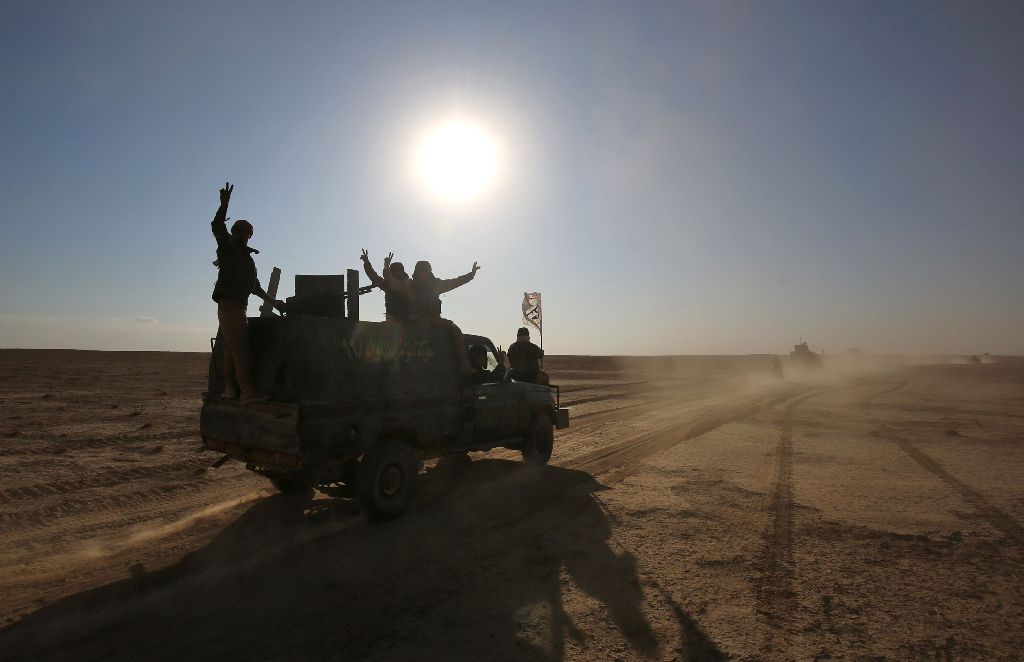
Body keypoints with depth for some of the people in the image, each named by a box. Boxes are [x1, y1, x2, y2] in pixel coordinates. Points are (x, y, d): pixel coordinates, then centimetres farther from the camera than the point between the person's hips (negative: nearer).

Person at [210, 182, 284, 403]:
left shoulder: (245, 256, 25)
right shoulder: (227, 247, 3)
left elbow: (254, 286, 29)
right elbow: (217, 226, -17)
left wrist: (273, 302, 27)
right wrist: (224, 204, -26)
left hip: (237, 307, 9)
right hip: (229, 305, -9)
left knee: (232, 349, 7)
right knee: (240, 349, -16)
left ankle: (230, 388, 9)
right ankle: (248, 391, -21)